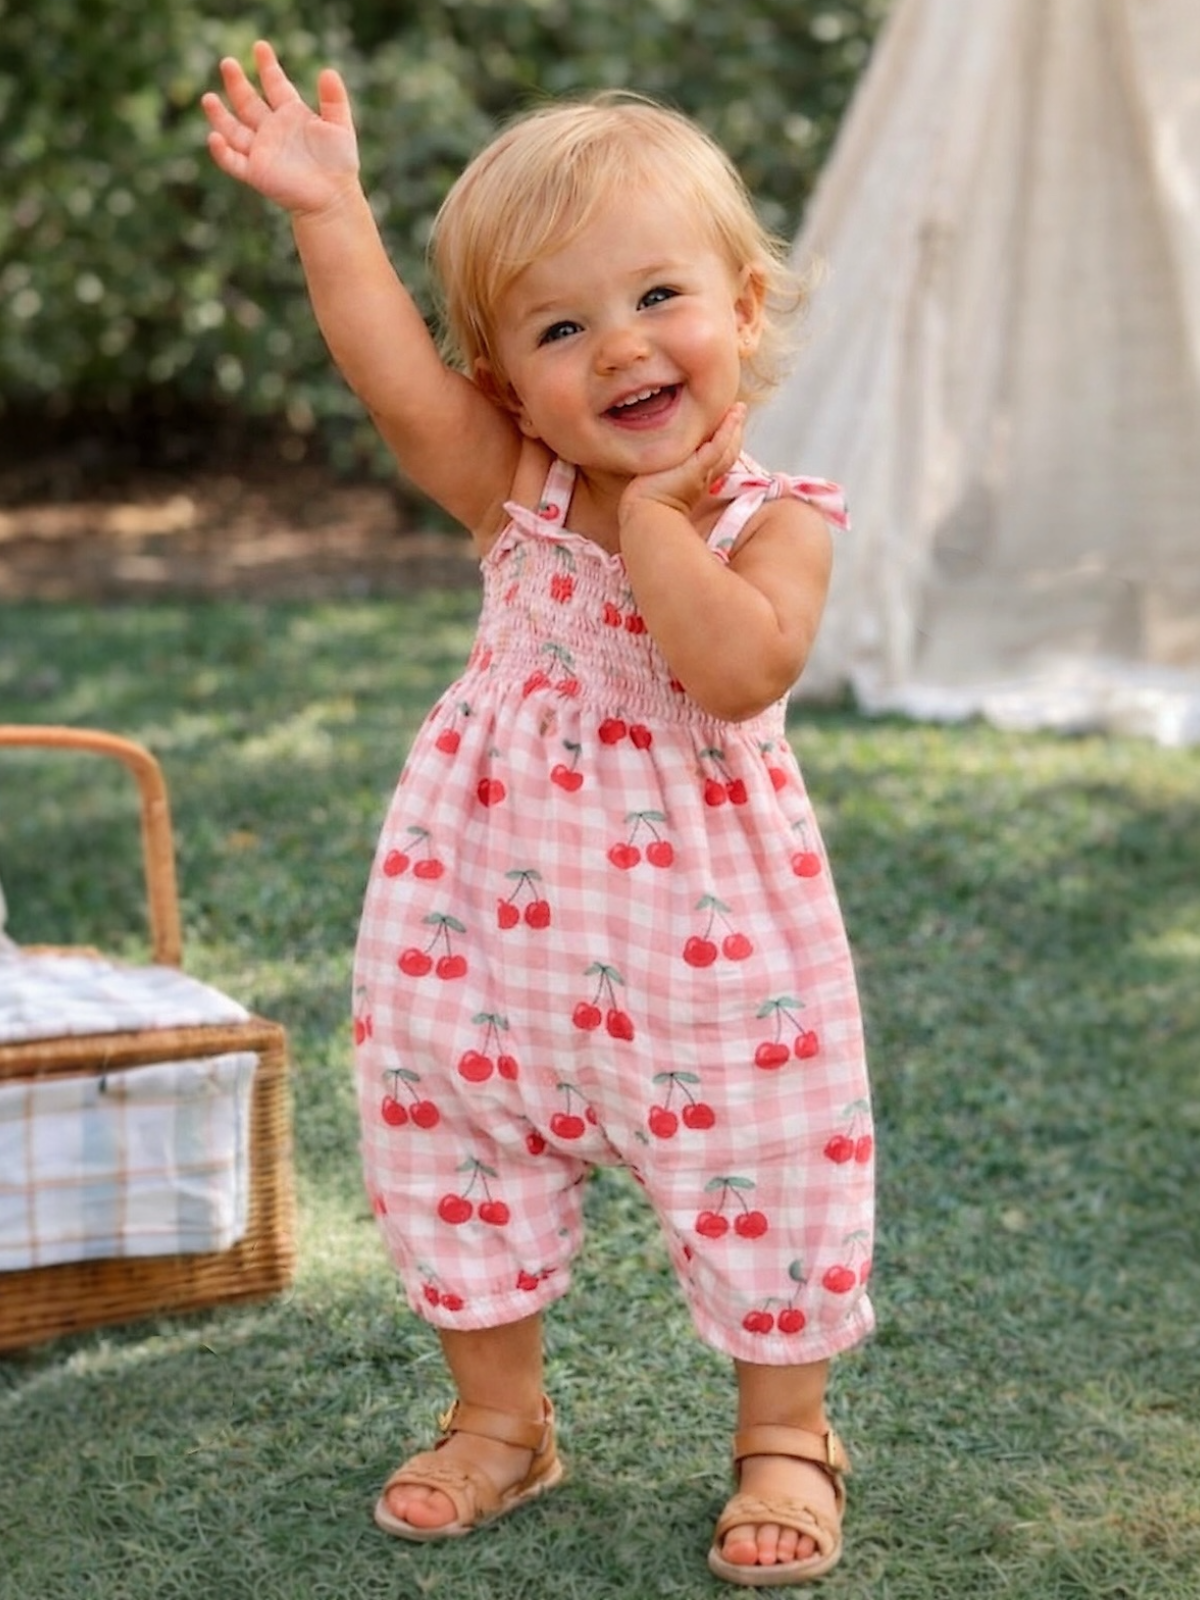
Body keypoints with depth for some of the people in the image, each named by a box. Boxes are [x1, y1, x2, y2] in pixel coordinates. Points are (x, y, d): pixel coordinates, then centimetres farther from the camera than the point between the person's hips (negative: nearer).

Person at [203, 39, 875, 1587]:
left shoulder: (777, 519, -11)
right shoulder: (516, 496, -3)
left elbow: (742, 666, -31)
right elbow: (396, 378, -18)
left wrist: (652, 514, -24)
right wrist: (328, 205, -23)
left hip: (704, 947, -3)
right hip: (487, 922, 3)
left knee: (762, 1181, 8)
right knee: (455, 1156, 14)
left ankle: (783, 1438, 33)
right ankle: (500, 1417, 38)